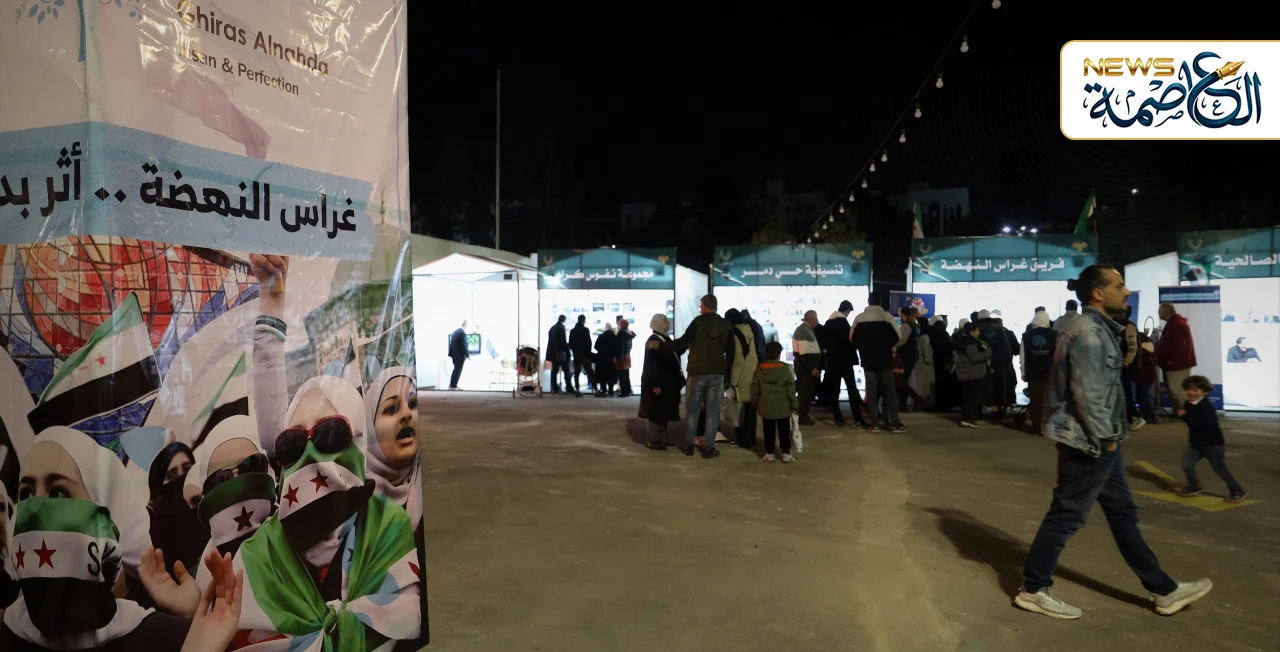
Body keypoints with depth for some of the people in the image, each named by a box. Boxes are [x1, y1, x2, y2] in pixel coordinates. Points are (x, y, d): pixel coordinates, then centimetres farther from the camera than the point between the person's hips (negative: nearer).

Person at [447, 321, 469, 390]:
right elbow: (464, 345, -20)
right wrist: (468, 355, -12)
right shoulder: (462, 333, -18)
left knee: (456, 370, 18)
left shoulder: (454, 332, 9)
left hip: (454, 354, 8)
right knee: (458, 370, 2)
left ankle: (451, 385, 21)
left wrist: (450, 354, 19)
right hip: (460, 355, -8)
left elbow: (451, 344, 13)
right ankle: (454, 386, 6)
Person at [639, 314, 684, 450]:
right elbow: (651, 365, -20)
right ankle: (654, 441, 0)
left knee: (664, 412, 14)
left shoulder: (666, 339, 14)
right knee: (657, 413, -5)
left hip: (667, 382, 10)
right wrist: (655, 384, -24)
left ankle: (662, 439, 23)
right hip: (658, 383, -10)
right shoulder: (653, 341, -15)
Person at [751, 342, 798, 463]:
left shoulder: (759, 369, 0)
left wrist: (755, 404, 15)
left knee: (769, 431, 11)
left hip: (766, 407, 2)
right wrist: (794, 405, 2)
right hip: (783, 408, -2)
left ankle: (769, 453, 14)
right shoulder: (785, 368, -8)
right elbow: (791, 389, -6)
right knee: (784, 431, 7)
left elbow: (754, 389, 4)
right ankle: (786, 454, 7)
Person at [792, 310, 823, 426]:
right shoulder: (803, 330, -18)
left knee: (806, 391, 15)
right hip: (805, 366, -10)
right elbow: (804, 352, -25)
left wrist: (814, 367, 20)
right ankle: (803, 417, 3)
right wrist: (812, 368, -25)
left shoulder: (807, 329, 14)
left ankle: (803, 415, 22)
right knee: (805, 392, -4)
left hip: (808, 366, 10)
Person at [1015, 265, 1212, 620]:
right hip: (1088, 442, -10)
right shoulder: (1088, 332, -18)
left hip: (1099, 441, 10)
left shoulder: (1097, 328, 14)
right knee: (1066, 516, -1)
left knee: (1123, 512, 16)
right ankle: (1032, 589, 10)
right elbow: (1088, 394, -24)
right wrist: (1106, 438, -16)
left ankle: (1164, 589, 28)